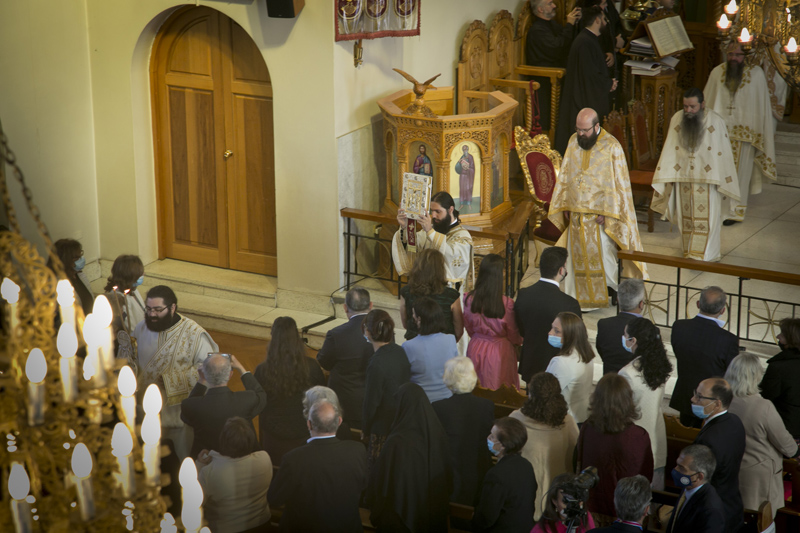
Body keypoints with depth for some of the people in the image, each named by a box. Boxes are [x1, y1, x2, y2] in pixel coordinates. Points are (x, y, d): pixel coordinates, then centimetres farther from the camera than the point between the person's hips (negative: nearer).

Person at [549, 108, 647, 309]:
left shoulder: (612, 147, -13)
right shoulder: (574, 142, 3)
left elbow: (618, 183, -12)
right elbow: (565, 176, 11)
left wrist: (606, 213, -16)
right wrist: (565, 205, 8)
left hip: (600, 213, -5)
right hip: (577, 211, 5)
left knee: (603, 253, 1)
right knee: (578, 255, 9)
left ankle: (614, 290, 19)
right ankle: (584, 297, 19)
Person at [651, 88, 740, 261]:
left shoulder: (715, 122, -11)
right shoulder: (677, 119, -2)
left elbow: (723, 155, -7)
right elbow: (670, 151, 6)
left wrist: (724, 183, -7)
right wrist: (667, 178, 5)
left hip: (707, 178, -3)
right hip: (683, 177, 3)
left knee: (705, 218, -4)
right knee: (686, 217, 10)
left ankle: (701, 254, 1)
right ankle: (690, 252, 22)